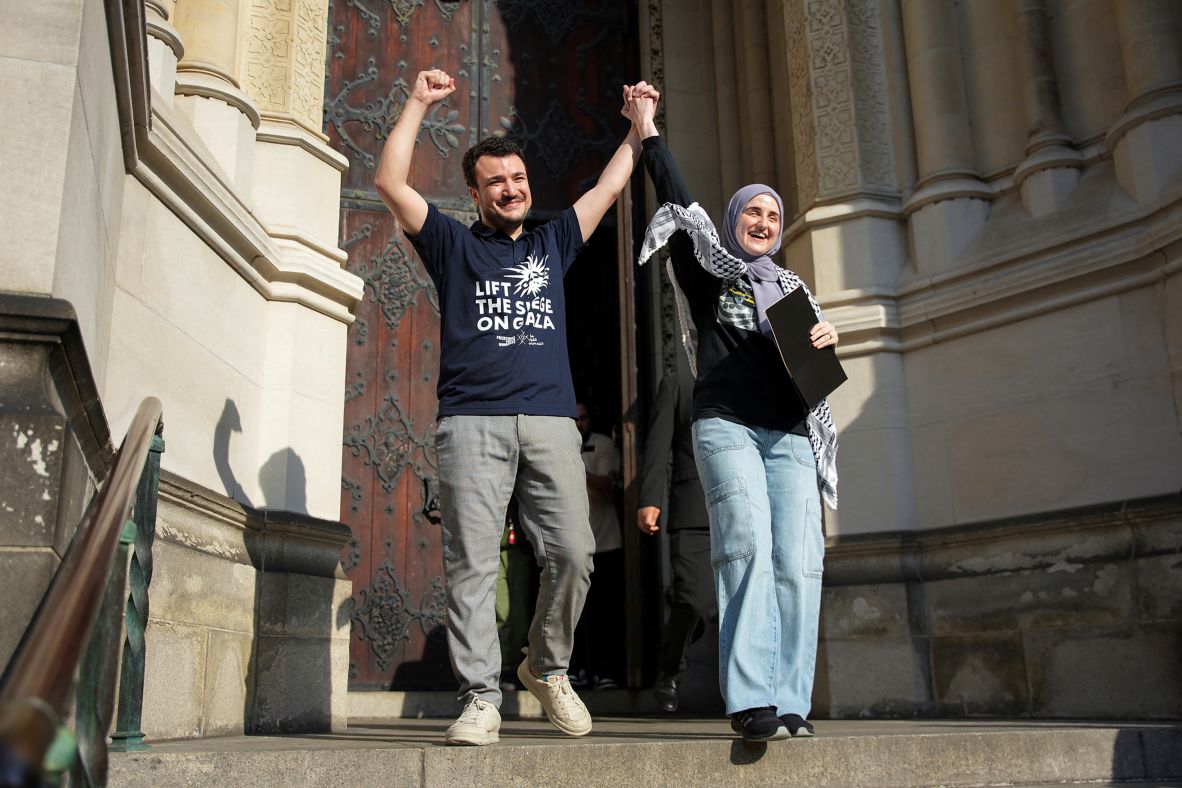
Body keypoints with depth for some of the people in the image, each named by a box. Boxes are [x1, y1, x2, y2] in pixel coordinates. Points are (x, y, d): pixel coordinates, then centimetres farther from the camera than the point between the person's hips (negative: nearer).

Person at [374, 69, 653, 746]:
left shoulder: (552, 243, 25)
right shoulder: (453, 244, 17)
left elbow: (609, 187, 29)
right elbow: (391, 183, 9)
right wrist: (419, 103, 11)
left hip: (551, 423, 2)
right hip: (472, 422, -2)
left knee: (573, 554, -8)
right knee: (473, 563, -8)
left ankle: (548, 668, 14)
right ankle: (481, 700, -3)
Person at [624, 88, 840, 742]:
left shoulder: (791, 287, 27)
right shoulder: (707, 271, 16)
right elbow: (680, 204, 8)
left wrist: (827, 340, 2)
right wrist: (647, 131, 11)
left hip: (791, 435, 4)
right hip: (727, 426, -4)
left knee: (797, 561, -10)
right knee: (748, 547, -22)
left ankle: (789, 704, -8)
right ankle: (751, 700, -23)